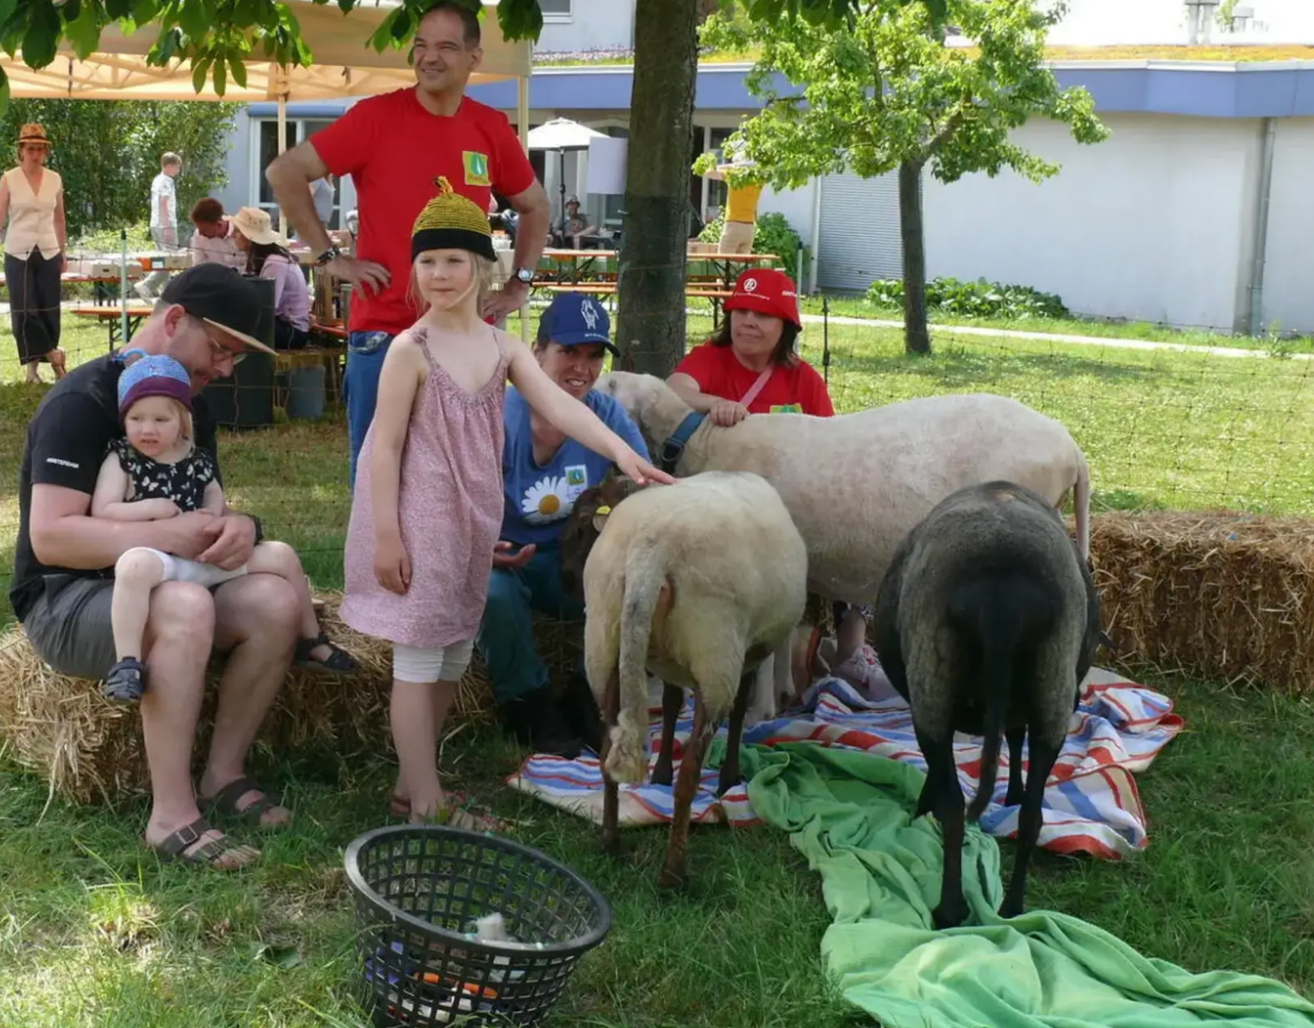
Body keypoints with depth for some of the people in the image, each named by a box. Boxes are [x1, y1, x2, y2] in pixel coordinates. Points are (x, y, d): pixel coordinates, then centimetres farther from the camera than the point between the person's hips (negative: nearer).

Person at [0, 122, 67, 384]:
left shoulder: (55, 180, 5)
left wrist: (64, 253, 14)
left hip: (48, 253, 2)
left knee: (48, 311, 1)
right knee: (23, 311, -6)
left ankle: (36, 365, 11)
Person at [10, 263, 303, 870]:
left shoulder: (191, 408, 9)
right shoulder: (83, 402, -17)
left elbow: (207, 508, 11)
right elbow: (50, 537, -25)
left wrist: (239, 526, -15)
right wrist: (168, 535, -30)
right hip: (64, 600, -7)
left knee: (275, 602, -19)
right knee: (185, 606, -38)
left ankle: (224, 772, -6)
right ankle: (172, 816, -32)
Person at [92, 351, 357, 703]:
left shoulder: (197, 460, 9)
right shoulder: (121, 460, -4)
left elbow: (213, 494, 24)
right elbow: (101, 512, -9)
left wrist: (215, 511, 1)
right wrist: (151, 508, -19)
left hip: (209, 557, 6)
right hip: (160, 560, -5)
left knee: (281, 555, 5)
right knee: (135, 564, -43)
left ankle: (311, 641, 23)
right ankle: (127, 663, -40)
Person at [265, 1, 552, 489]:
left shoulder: (492, 129, 6)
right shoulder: (376, 116, -6)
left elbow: (534, 206, 22)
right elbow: (283, 172, -5)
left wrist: (520, 283, 11)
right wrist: (329, 256, -7)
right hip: (383, 334, -3)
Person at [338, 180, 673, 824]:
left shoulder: (503, 348, 4)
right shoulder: (411, 350, -11)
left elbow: (559, 406, -7)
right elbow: (386, 445, -12)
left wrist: (620, 451, -22)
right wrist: (386, 536, -16)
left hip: (472, 519, 7)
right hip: (419, 517, -7)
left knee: (453, 656, 14)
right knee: (417, 658, -1)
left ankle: (413, 782, 27)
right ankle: (426, 804, 4)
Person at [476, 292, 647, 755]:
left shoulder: (609, 417, -8)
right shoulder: (495, 420, -18)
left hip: (574, 560, 3)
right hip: (501, 560, -3)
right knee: (493, 592, -37)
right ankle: (528, 706, -8)